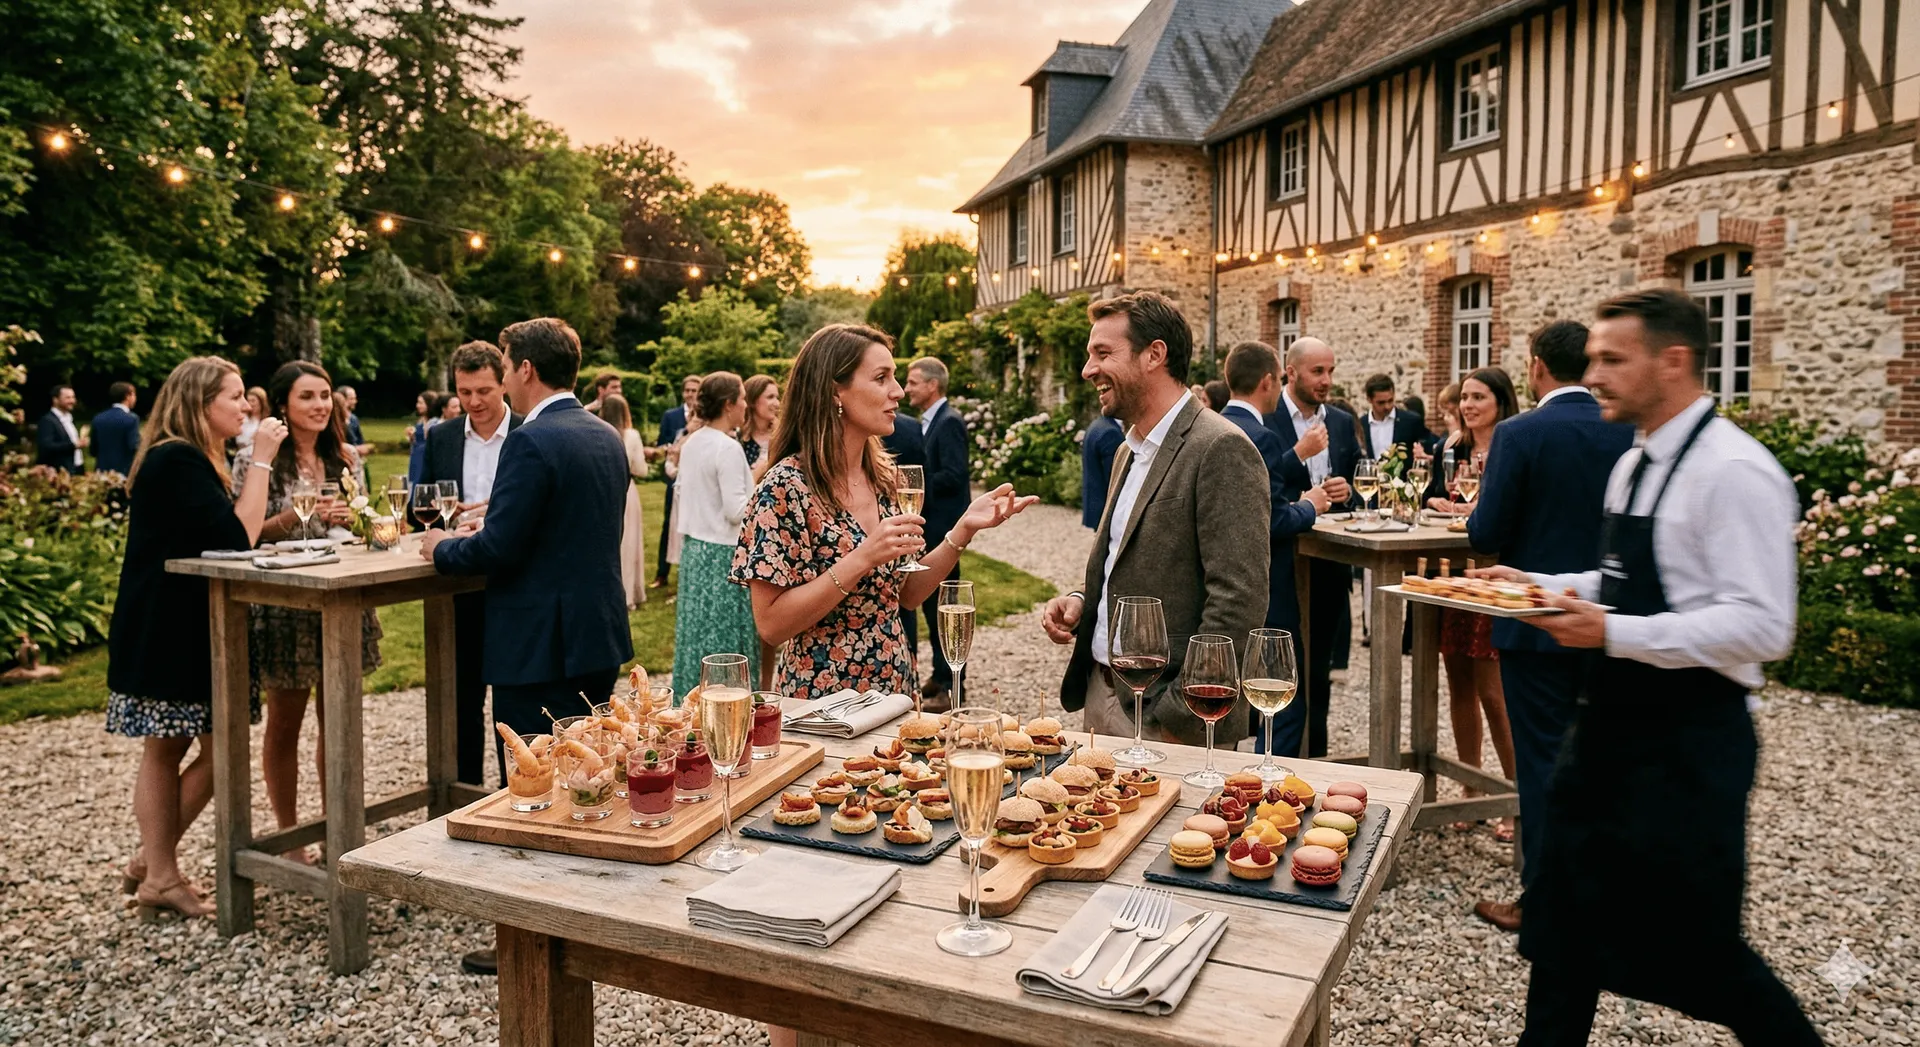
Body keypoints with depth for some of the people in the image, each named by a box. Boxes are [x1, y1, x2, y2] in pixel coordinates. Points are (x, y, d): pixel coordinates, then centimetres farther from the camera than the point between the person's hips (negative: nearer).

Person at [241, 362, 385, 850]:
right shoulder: (261, 461, -7)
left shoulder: (346, 457, 8)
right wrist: (300, 513, -21)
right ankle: (290, 837, 20)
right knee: (285, 723, 8)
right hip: (283, 605, -4)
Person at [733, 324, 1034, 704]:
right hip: (819, 702, -6)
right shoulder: (786, 487, -18)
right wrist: (862, 559, -27)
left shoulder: (885, 478, 1)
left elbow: (907, 594, 6)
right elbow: (771, 624, -20)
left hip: (893, 691, 7)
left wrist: (965, 528, -7)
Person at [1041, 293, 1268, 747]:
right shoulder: (1128, 452, 13)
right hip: (1101, 695, 8)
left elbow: (1239, 603, -21)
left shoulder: (1222, 451, -16)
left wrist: (1179, 717, -20)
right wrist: (1082, 602, 3)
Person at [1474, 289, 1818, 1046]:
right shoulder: (1634, 465, 10)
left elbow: (1762, 626, -25)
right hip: (1610, 725, 9)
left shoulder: (1734, 472, -18)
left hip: (1687, 742, -9)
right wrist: (1540, 585, 6)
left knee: (1696, 948, 6)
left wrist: (1613, 633, -29)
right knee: (1564, 923, 15)